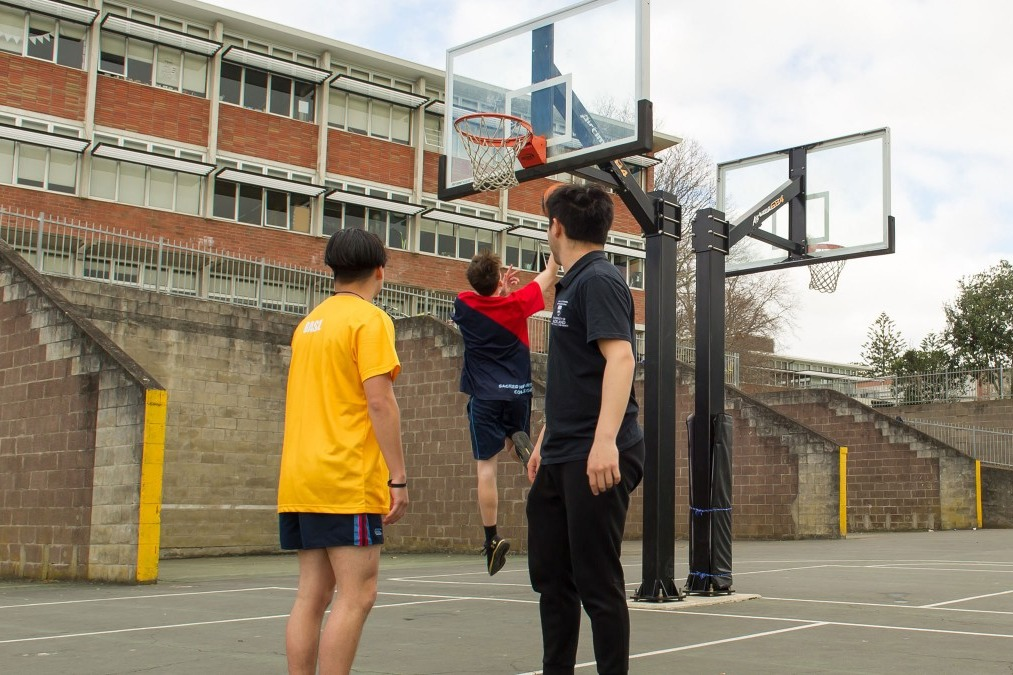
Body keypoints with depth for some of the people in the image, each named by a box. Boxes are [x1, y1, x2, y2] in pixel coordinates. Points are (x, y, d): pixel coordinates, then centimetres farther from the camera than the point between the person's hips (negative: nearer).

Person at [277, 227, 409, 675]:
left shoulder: (310, 322, 17)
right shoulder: (370, 319, -7)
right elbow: (380, 402, -14)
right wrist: (398, 478, -12)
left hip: (300, 476, 8)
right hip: (348, 478, -8)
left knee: (312, 595, 8)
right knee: (357, 595, -6)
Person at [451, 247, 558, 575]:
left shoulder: (464, 304, -3)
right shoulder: (516, 304, -4)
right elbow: (548, 274, 10)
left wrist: (501, 290, 16)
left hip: (485, 397, -1)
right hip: (518, 392, 1)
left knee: (486, 467, -2)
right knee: (515, 440, 27)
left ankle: (492, 539, -8)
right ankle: (520, 439, -10)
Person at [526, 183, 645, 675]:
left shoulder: (599, 280, -10)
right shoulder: (571, 285, 18)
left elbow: (620, 358, -23)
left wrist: (605, 439, -33)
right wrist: (545, 441, 25)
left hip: (595, 459, -10)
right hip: (560, 457, 10)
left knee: (597, 583, -3)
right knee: (550, 575, 15)